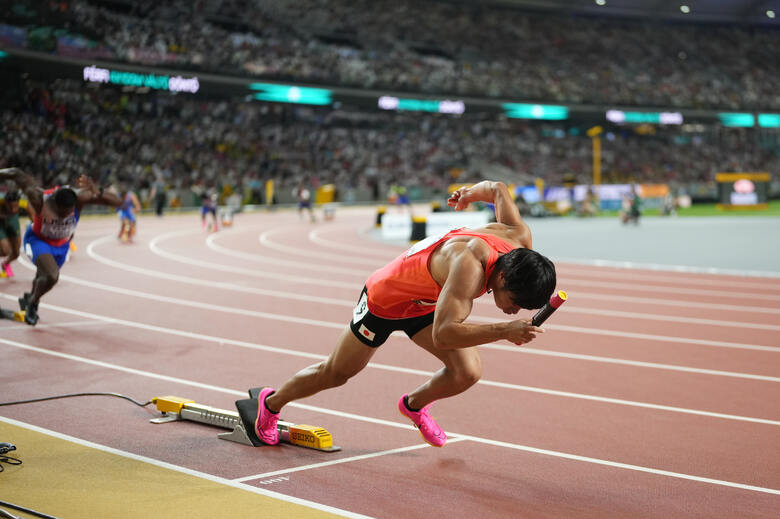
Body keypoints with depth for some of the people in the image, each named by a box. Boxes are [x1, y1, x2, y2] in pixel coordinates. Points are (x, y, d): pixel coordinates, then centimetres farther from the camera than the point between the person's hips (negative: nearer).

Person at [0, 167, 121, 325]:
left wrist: (97, 193, -53)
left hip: (62, 244, 4)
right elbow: (17, 174, -26)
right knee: (52, 276, -25)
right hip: (38, 240, -4)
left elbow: (116, 201, -36)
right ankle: (33, 302, 6)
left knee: (43, 276, 23)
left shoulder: (79, 198, -34)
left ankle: (30, 298, 57)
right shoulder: (40, 199, -39)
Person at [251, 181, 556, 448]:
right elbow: (443, 334, -52)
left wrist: (470, 193, 15)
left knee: (468, 372, -12)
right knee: (335, 374, 13)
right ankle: (271, 402, 42)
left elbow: (498, 189, -4)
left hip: (426, 304, 6)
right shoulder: (470, 265, -45)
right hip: (385, 296, -6)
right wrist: (503, 331, -55)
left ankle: (414, 405, 22)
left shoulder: (519, 239, -22)